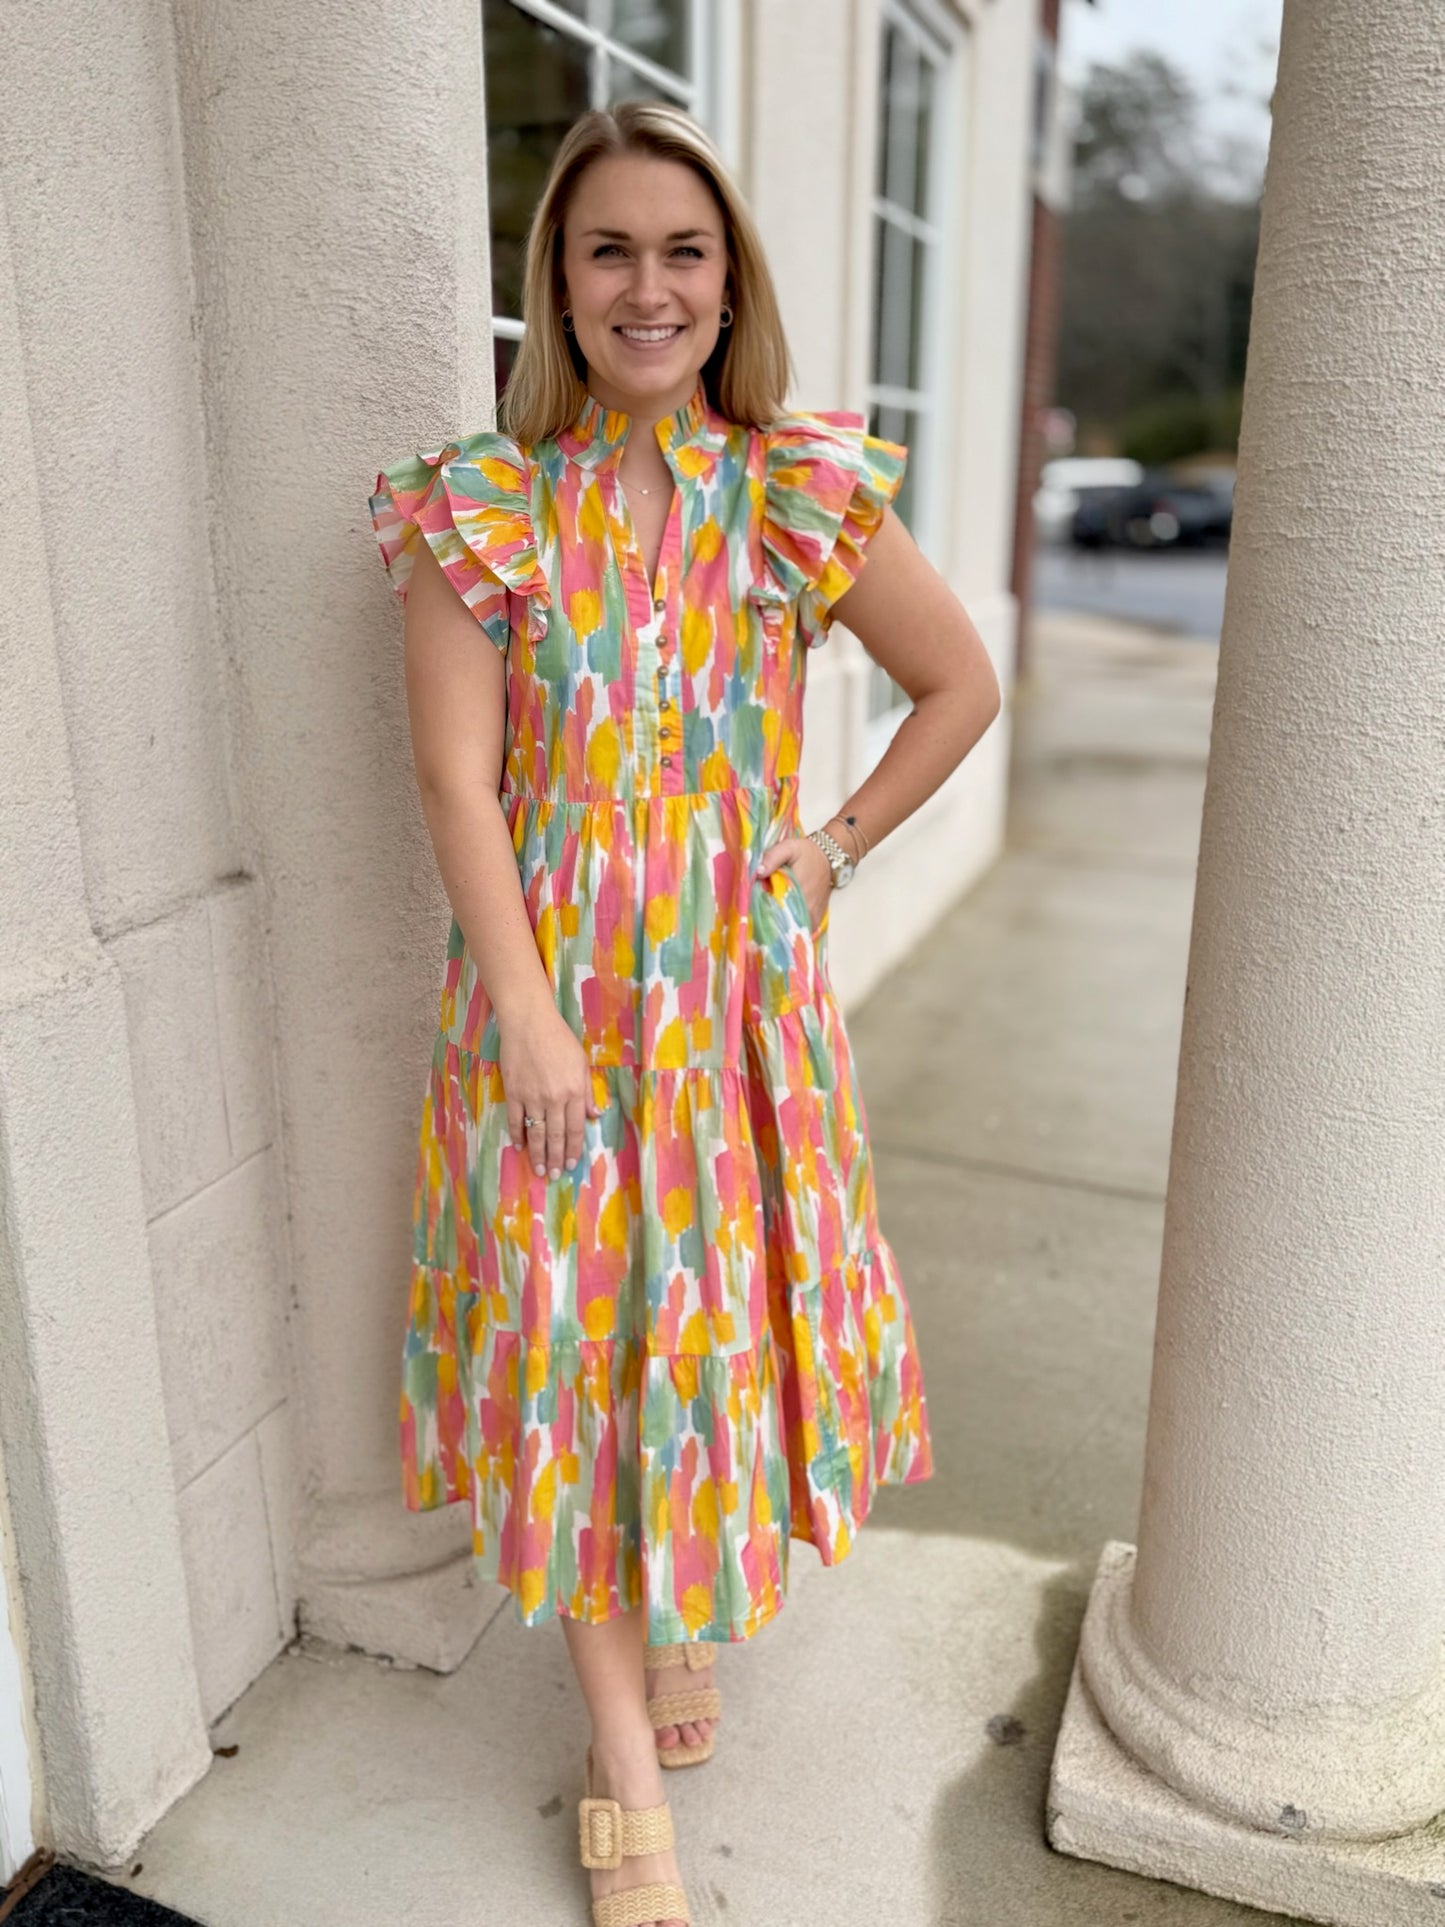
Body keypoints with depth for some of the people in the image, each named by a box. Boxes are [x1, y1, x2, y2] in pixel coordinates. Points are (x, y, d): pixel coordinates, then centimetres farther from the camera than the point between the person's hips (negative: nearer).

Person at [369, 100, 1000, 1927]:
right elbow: (454, 775, -9)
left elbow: (964, 684, 9)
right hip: (552, 984, -1)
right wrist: (529, 1012, -15)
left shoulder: (799, 495, 1)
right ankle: (624, 1756, 26)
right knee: (574, 1325, 6)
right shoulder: (484, 504, -4)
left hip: (740, 986, 2)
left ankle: (683, 1608, 44)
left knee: (719, 1308, 13)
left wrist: (842, 842, 2)